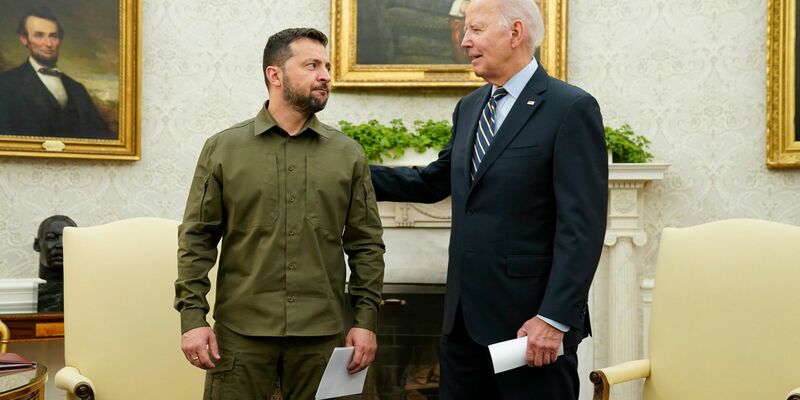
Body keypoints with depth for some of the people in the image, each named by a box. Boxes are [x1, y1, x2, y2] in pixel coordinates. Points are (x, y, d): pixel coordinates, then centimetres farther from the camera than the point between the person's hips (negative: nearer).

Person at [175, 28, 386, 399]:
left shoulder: (349, 154, 5)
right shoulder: (222, 148, 2)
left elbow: (366, 244, 6)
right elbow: (197, 238, 2)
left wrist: (366, 319, 0)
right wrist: (192, 316, -5)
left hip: (321, 333, 1)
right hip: (240, 331, -1)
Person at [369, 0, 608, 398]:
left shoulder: (572, 108, -11)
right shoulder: (469, 107, 13)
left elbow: (582, 227, -16)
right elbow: (434, 182, 19)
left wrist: (554, 318, -20)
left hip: (530, 321, -7)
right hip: (465, 318, 7)